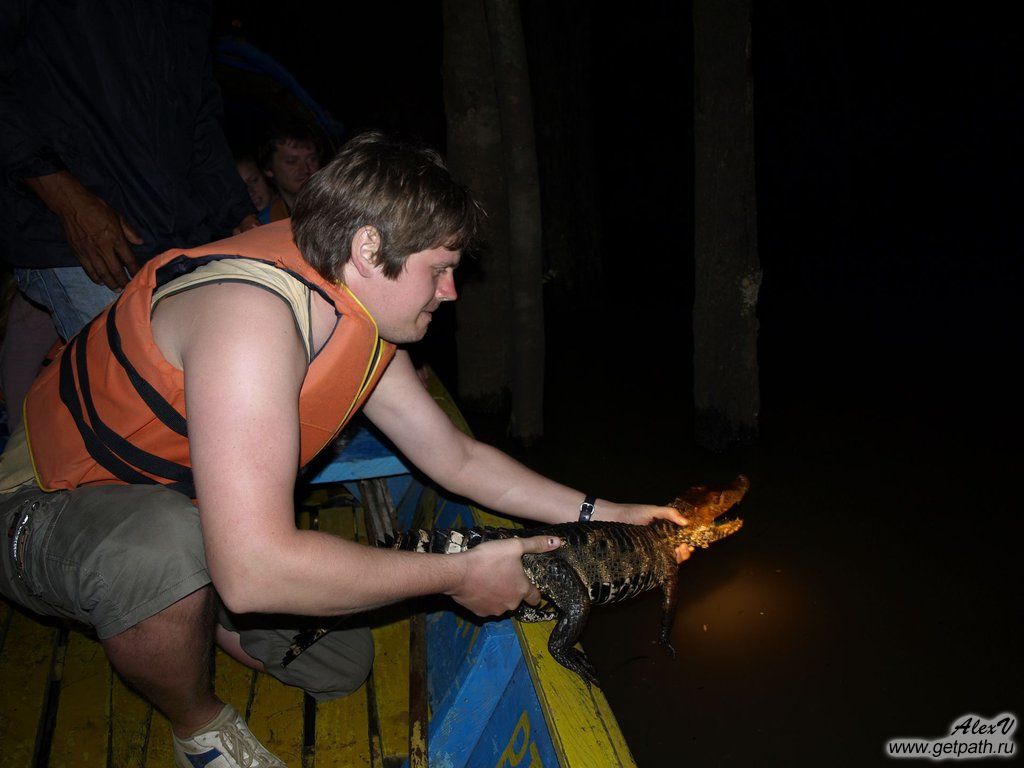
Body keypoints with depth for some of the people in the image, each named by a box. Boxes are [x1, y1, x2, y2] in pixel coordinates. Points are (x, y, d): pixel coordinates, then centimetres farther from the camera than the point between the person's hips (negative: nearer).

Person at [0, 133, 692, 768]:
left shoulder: (366, 325, -6)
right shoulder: (251, 307, -37)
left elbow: (456, 459, 4)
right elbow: (254, 570, -44)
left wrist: (601, 514, 0)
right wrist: (459, 573, -32)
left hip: (185, 503, 7)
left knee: (339, 663, 5)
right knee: (166, 547, -40)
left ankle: (158, 624, 25)